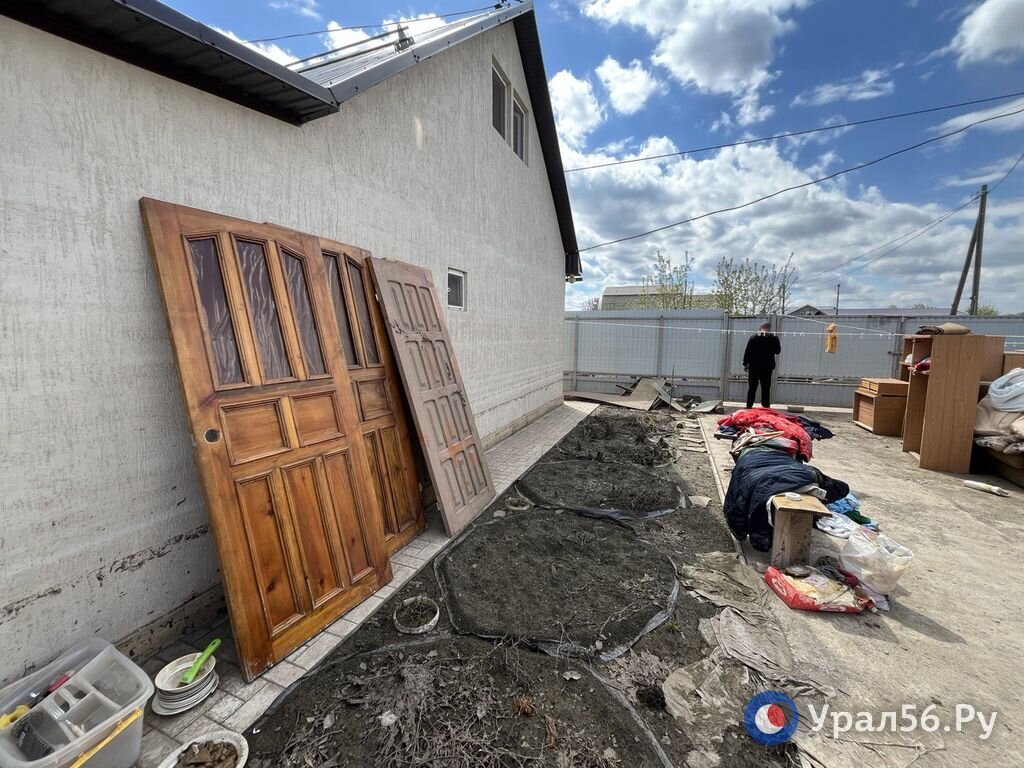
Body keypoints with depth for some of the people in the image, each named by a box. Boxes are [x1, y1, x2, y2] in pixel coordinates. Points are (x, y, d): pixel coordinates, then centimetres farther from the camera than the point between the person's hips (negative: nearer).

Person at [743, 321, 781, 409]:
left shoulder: (754, 337, -5)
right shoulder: (774, 338, -3)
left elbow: (747, 352, -5)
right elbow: (778, 351, 9)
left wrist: (745, 364, 2)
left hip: (754, 367, 0)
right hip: (767, 368, 0)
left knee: (752, 388, 5)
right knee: (766, 389, 7)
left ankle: (749, 407, 6)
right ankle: (766, 407, 8)